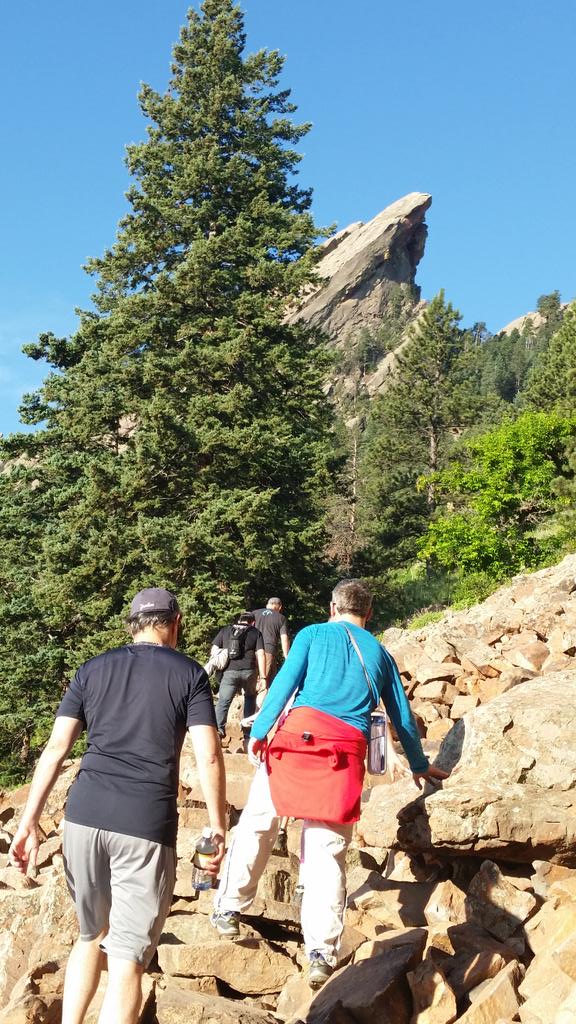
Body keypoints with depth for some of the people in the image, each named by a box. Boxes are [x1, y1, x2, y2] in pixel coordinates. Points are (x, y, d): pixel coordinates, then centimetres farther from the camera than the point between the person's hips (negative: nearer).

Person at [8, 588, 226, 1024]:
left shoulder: (93, 669, 13)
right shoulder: (189, 674, 5)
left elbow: (56, 748, 6)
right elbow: (209, 757, -3)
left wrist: (29, 822, 6)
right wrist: (217, 829, 3)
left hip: (84, 816, 4)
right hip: (147, 824, -3)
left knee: (92, 936, 24)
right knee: (127, 958, 2)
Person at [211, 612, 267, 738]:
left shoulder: (225, 630, 17)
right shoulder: (256, 633, 13)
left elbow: (213, 650, 11)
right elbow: (260, 655, 3)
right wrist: (263, 677, 2)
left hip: (229, 672, 0)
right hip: (249, 671, 0)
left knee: (223, 702, 4)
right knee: (250, 697, 24)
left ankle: (218, 729, -11)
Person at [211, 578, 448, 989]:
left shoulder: (313, 634, 15)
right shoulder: (381, 654, 23)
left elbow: (285, 681, -1)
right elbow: (403, 717, 28)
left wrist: (258, 731, -4)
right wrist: (420, 765, 39)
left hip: (299, 730, -2)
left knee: (258, 821, 12)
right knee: (328, 850, 3)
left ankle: (229, 909, 17)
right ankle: (322, 951, -2)